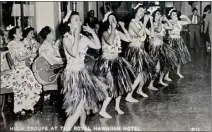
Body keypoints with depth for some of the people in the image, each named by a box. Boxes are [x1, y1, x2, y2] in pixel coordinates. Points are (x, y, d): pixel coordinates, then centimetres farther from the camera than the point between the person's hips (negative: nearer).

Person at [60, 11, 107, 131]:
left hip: (83, 72, 7)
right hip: (73, 74, -7)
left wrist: (92, 32, -1)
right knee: (78, 107, -12)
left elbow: (98, 46, 4)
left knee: (85, 102, 18)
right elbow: (74, 53, -31)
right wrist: (76, 35, -25)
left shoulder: (83, 38, 3)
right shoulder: (66, 39, -14)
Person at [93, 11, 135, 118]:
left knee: (121, 85, 14)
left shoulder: (117, 33, 3)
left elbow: (129, 39, 0)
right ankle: (103, 111, 4)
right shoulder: (105, 33, -16)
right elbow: (110, 42, -37)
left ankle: (117, 106, 33)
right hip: (107, 62, -7)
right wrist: (113, 28, -29)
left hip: (117, 60, 7)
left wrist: (123, 27, -4)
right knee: (112, 87, -7)